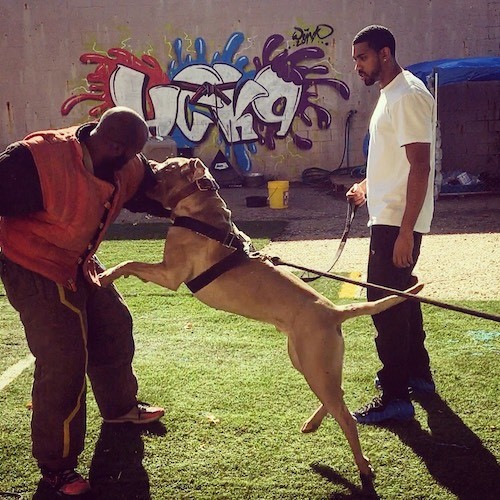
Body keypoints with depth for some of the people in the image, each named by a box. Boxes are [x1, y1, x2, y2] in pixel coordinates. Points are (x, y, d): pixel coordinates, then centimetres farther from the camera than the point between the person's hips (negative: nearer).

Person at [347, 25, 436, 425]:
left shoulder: (408, 96, -17)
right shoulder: (390, 94, 15)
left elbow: (420, 165, -23)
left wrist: (406, 231, -26)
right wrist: (367, 187, 12)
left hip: (398, 221, -11)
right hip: (387, 216, 11)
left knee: (385, 302, -7)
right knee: (400, 295, 19)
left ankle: (396, 396, 2)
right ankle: (418, 373, 34)